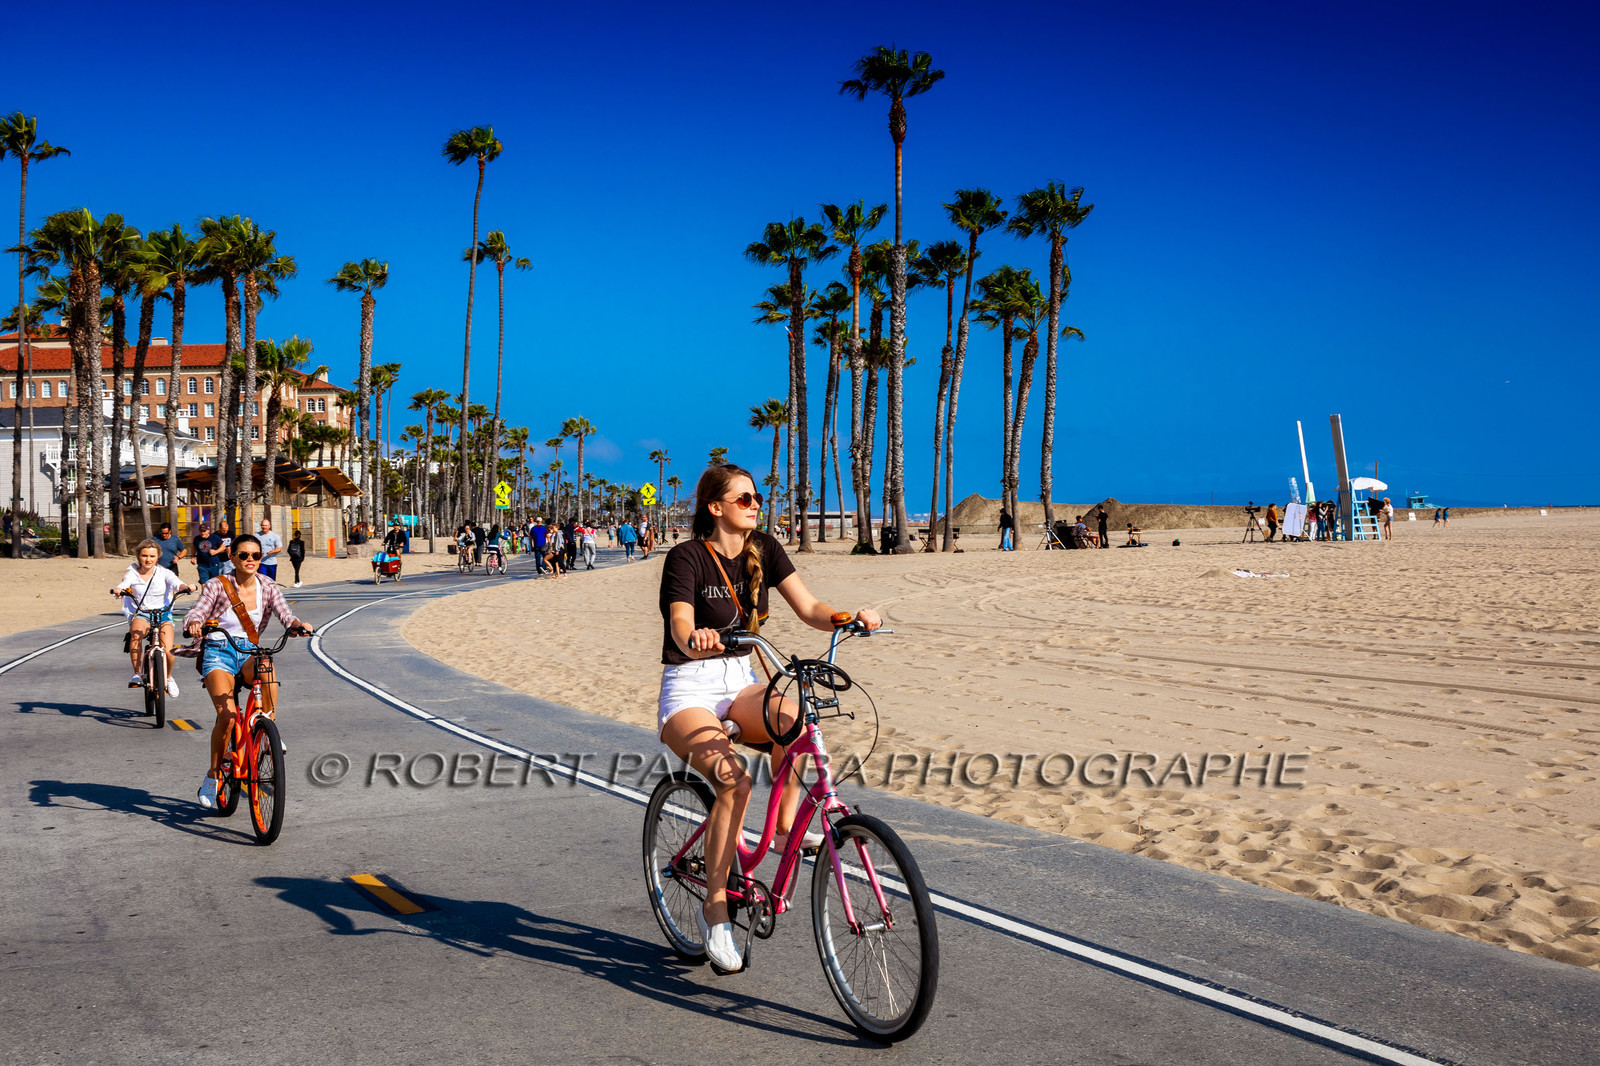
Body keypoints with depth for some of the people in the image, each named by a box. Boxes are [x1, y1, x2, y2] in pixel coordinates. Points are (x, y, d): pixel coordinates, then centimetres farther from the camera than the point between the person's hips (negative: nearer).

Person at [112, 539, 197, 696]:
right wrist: (118, 590, -42)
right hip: (140, 614, 0)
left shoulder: (164, 573, 0)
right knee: (136, 633, -36)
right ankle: (137, 674, -23)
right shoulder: (132, 573, 2)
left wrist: (186, 587, -41)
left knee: (167, 652, -18)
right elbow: (125, 584, -17)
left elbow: (176, 583, -17)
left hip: (163, 614, 0)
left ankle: (168, 677, 16)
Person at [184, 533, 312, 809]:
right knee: (227, 715, -22)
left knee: (267, 672, -35)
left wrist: (298, 624, -31)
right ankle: (213, 776, -1)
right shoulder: (217, 586, -6)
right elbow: (196, 614, -13)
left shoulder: (267, 586, 3)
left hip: (250, 653, 2)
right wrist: (194, 626, -37)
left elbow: (284, 614, -8)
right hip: (218, 653, -2)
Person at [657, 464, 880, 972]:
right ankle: (715, 907, -15)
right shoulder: (686, 557, -13)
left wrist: (850, 618, -25)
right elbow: (680, 625, -29)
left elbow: (808, 607, -5)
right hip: (689, 688, -5)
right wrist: (696, 638, -53)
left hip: (741, 680, 5)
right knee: (734, 780, -29)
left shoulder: (763, 548, 3)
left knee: (792, 714, -31)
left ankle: (785, 828, -12)